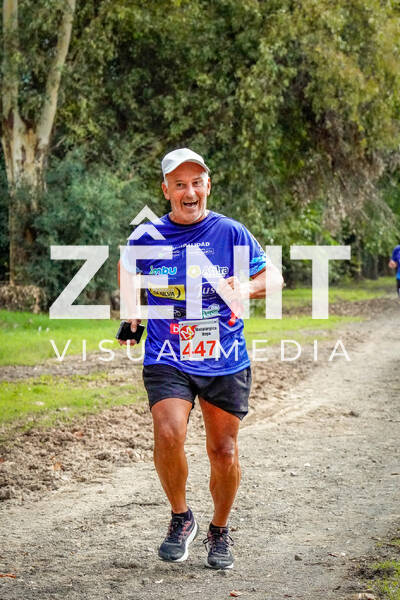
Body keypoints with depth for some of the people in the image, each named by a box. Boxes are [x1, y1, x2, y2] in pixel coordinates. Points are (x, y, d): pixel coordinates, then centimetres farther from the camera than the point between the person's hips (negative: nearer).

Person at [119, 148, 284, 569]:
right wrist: (131, 317, 17)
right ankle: (180, 519, 2)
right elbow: (128, 273, 23)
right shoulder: (146, 238, 2)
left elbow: (274, 278, 4)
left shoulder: (231, 233, 0)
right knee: (168, 435, -22)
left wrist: (247, 286, -16)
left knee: (224, 451, 5)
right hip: (167, 360, -1)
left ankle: (219, 531, 29)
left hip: (226, 364, 1)